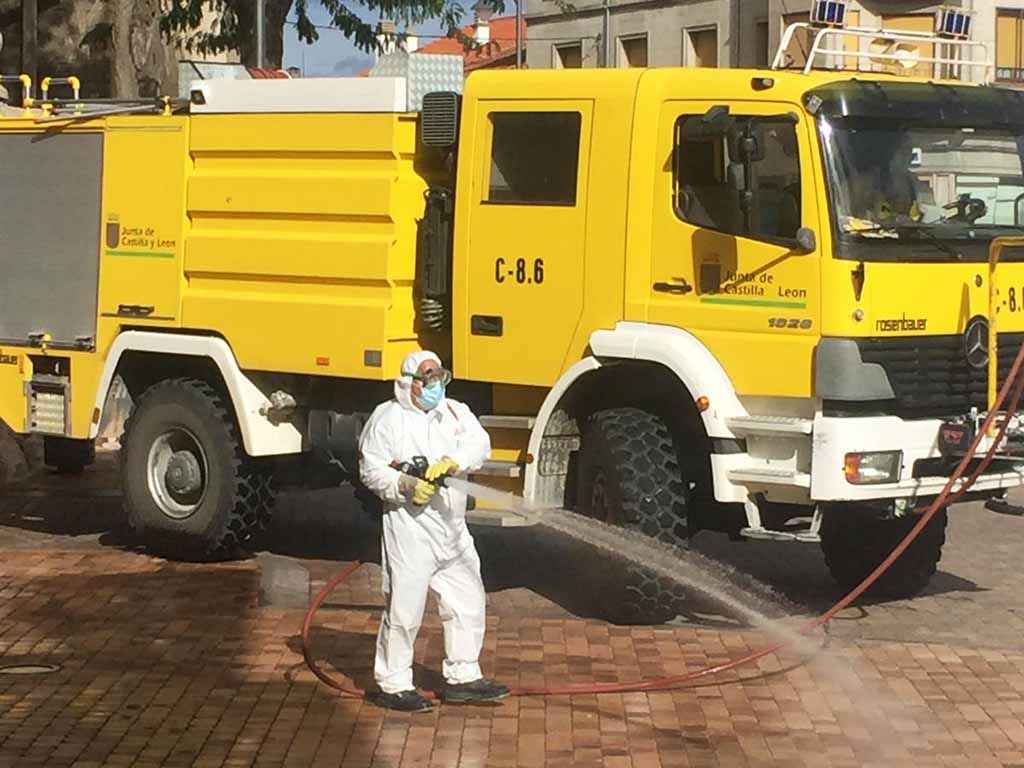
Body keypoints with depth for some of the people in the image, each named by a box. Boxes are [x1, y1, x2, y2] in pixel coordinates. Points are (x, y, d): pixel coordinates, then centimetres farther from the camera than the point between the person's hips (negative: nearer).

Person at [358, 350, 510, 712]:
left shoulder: (456, 412, 12)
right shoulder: (388, 418, -4)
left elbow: (480, 444, -3)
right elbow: (371, 470, -8)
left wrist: (453, 461, -23)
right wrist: (405, 485, -24)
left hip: (452, 528, 7)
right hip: (409, 529, -7)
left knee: (467, 601, 13)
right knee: (404, 606, -4)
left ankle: (462, 676, 25)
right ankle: (393, 685, 5)